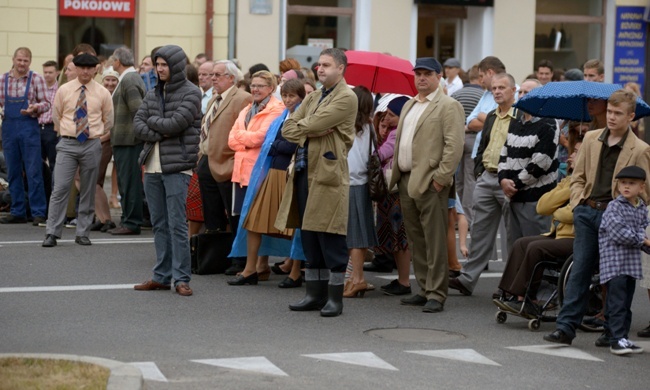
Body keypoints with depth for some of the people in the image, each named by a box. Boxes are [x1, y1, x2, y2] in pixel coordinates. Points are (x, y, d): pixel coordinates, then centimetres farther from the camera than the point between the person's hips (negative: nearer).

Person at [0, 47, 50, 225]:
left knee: (34, 171, -5)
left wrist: (36, 108, -18)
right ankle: (18, 212, 15)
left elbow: (46, 103, 1)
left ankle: (38, 212, -1)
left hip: (29, 127, -3)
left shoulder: (36, 79, 0)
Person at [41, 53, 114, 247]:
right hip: (67, 144, -1)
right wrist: (65, 132, 12)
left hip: (92, 145, 1)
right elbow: (56, 116, 13)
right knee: (60, 189, -8)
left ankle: (82, 234, 13)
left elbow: (108, 121, 13)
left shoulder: (102, 93, 2)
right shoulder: (64, 90, 2)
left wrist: (97, 134, 11)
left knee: (88, 192, 5)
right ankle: (52, 233, -6)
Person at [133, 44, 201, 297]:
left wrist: (151, 120, -1)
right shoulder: (153, 94, 14)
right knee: (159, 224, 10)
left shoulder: (191, 93, -5)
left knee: (177, 224, -8)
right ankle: (162, 276, 15)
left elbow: (174, 124, -17)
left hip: (177, 167, -6)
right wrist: (161, 133, -10)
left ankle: (181, 278, -4)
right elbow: (137, 125, 4)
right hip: (152, 167, 6)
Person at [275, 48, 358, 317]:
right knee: (309, 238, 11)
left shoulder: (346, 98, -7)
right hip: (304, 172, 8)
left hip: (328, 173, -8)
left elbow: (314, 124, -16)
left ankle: (335, 298, 2)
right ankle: (315, 294, 18)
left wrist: (300, 127, 3)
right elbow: (287, 128, 11)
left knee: (331, 239, -4)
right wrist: (309, 132, -7)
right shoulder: (313, 97, 20)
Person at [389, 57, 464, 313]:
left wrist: (440, 178, -18)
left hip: (430, 183, -8)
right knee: (416, 241, 12)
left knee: (434, 241, -6)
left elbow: (454, 146, -14)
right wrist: (396, 176, 15)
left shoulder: (448, 106, -6)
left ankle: (436, 295, -4)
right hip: (406, 181, 8)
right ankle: (424, 289, 19)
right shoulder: (409, 106, 20)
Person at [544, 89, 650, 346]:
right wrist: (578, 202, 3)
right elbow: (578, 176, 17)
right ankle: (566, 327, -2)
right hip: (586, 212, 3)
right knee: (579, 269, 0)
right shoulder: (591, 139, 10)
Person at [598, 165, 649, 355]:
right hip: (615, 262, -7)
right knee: (617, 302, -11)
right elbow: (619, 232, -18)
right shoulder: (614, 207, -8)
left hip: (632, 264, 7)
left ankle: (623, 338, 16)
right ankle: (617, 339, -12)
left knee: (626, 303, 11)